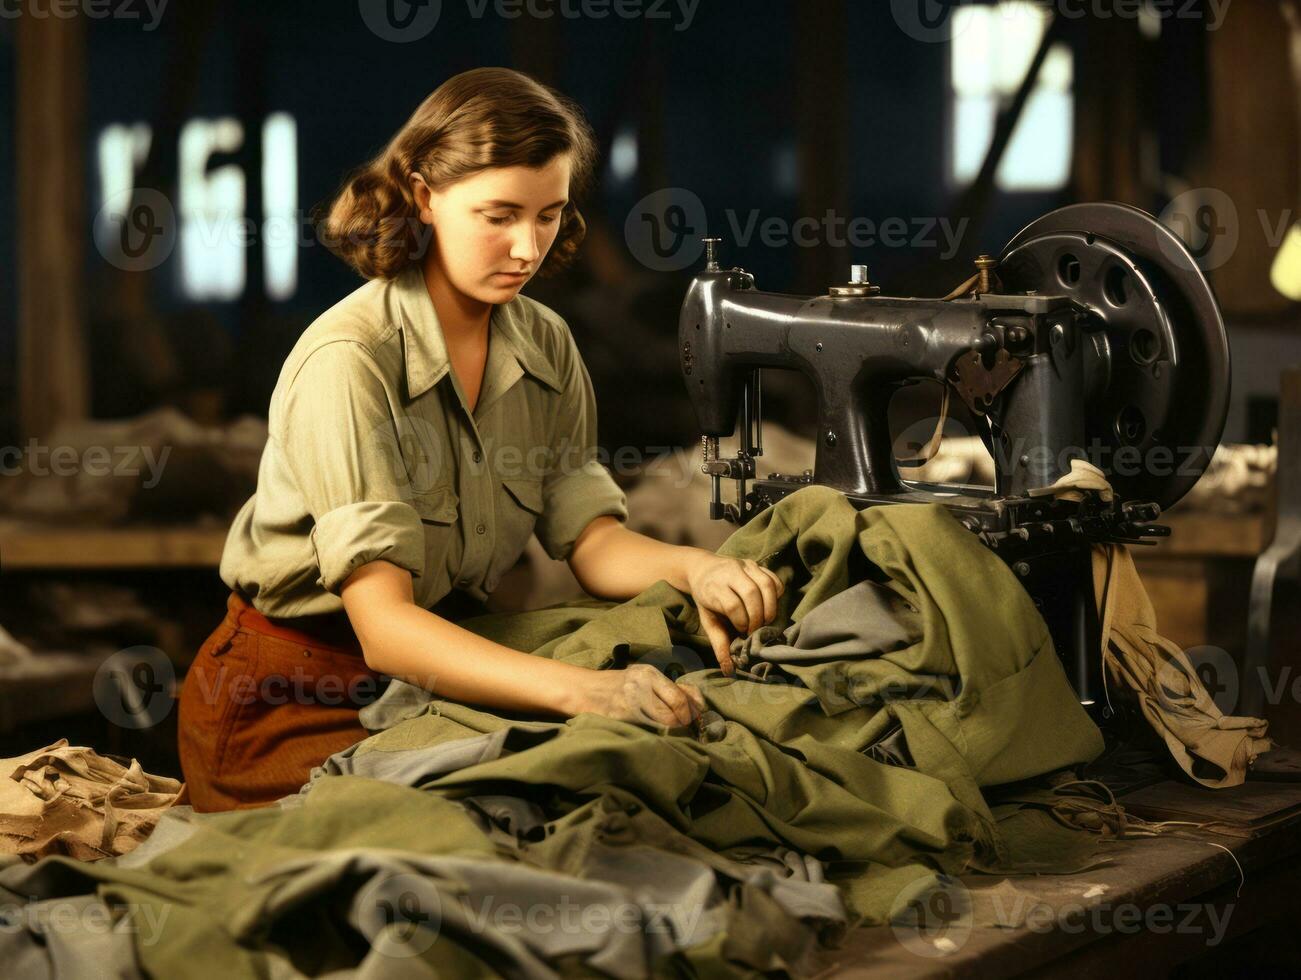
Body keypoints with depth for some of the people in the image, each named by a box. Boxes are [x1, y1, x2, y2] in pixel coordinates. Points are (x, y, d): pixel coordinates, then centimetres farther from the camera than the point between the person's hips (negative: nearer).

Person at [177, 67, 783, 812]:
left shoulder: (544, 346, 2)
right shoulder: (350, 363, -22)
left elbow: (589, 538, -2)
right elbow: (384, 624, -31)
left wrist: (693, 569, -26)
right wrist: (580, 689, -45)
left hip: (450, 662, 6)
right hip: (294, 697, -6)